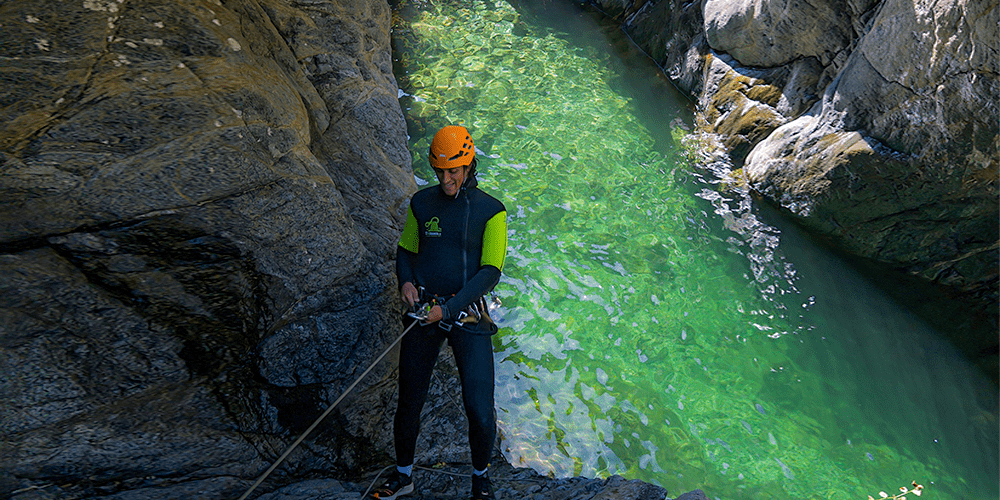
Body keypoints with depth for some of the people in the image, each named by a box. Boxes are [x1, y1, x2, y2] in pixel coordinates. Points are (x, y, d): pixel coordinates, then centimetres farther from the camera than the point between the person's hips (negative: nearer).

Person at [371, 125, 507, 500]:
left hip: (467, 315, -2)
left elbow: (490, 273, -8)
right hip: (423, 313, 3)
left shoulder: (490, 211, -5)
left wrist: (448, 308, -16)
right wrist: (406, 282, -5)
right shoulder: (421, 203, 5)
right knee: (409, 402, 10)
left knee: (480, 411, -6)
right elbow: (405, 251, 16)